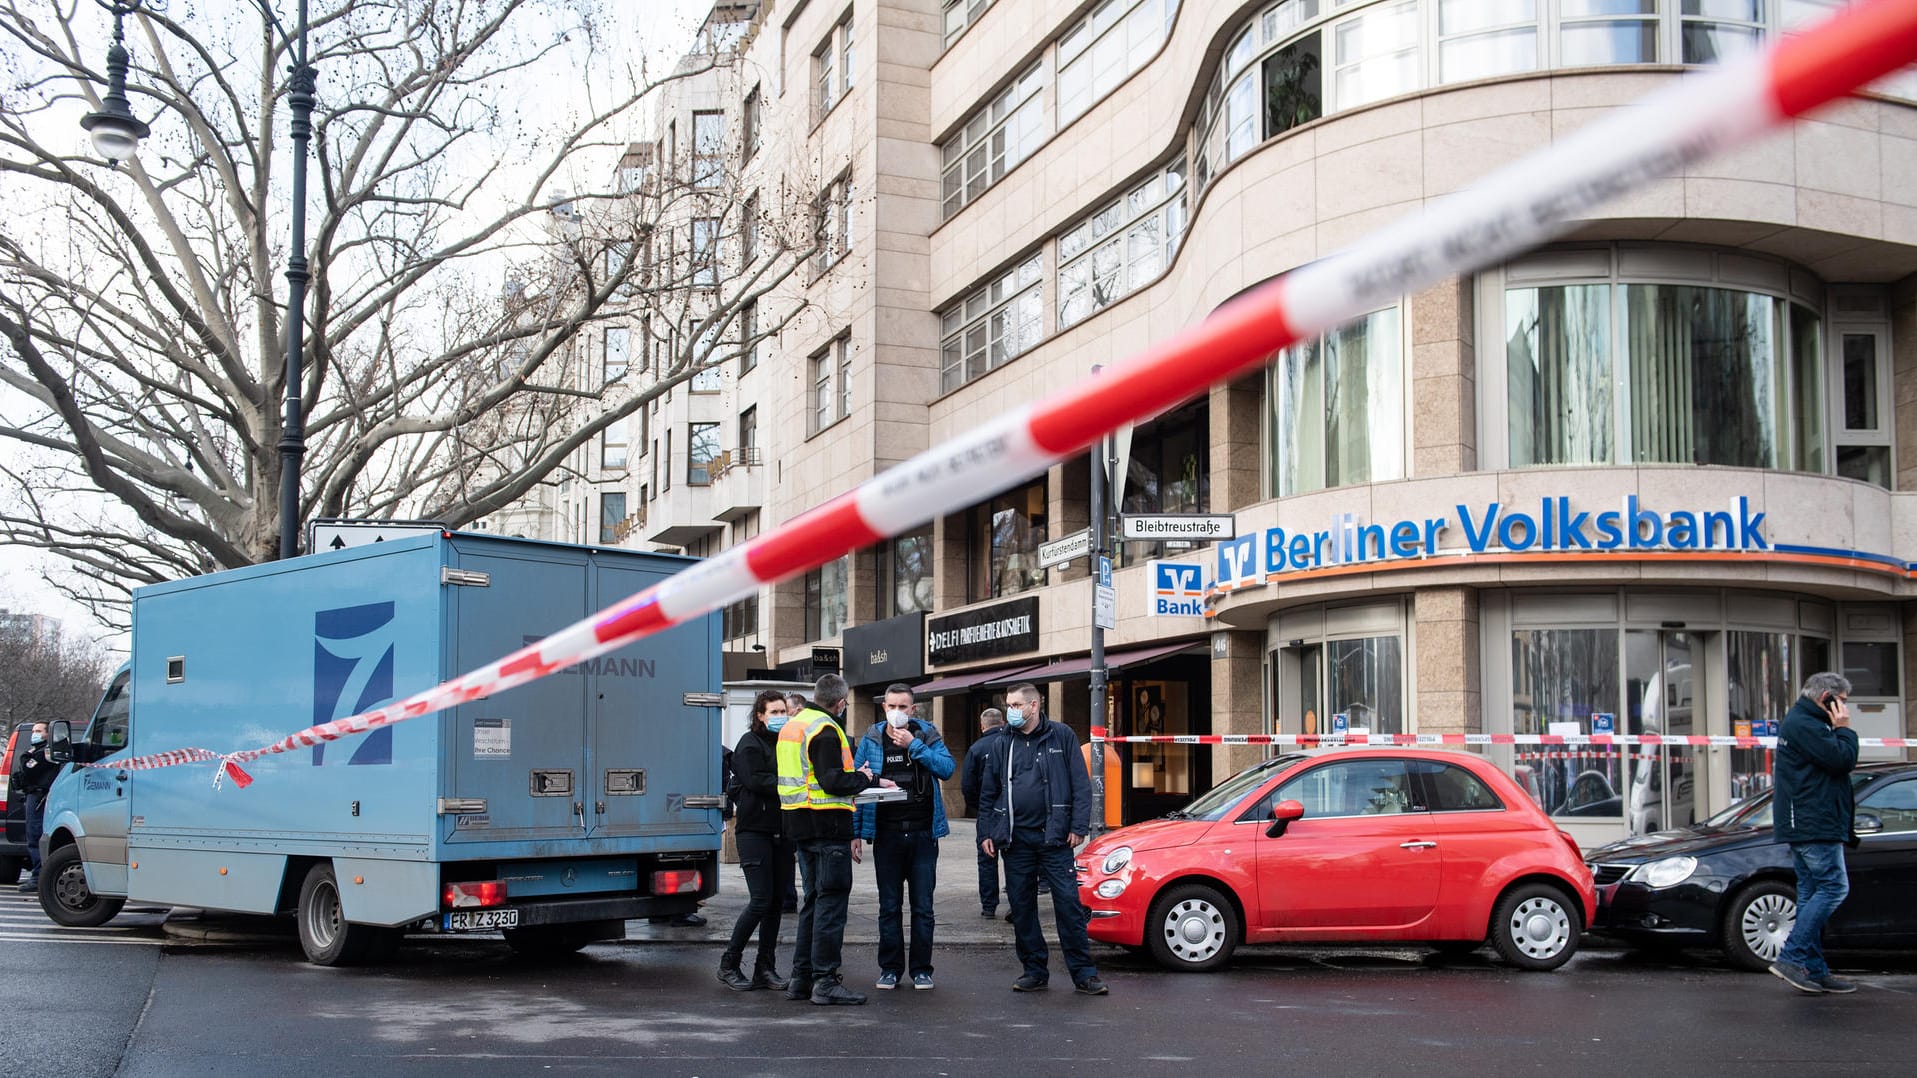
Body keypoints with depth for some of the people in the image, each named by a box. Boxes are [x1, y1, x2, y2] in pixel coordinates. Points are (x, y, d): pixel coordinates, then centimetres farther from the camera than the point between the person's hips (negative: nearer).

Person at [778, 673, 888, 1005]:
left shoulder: (792, 725, 15)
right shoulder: (825, 730, -15)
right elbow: (832, 781, -22)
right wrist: (864, 778, -4)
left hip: (799, 824, 9)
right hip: (826, 825, -9)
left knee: (813, 898, 16)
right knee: (831, 900, -5)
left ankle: (801, 977, 18)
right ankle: (825, 980, -5)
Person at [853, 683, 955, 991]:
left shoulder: (927, 735, 3)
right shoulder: (871, 740, 3)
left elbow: (948, 768, -11)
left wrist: (914, 745, -17)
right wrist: (855, 832, -1)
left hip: (923, 833, 0)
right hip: (886, 835, 0)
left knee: (923, 906, 4)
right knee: (889, 907, 7)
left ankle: (921, 969, 12)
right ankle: (890, 968, 15)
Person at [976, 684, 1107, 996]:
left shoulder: (1061, 736, 2)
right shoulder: (1002, 745, 12)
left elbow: (1081, 784, -1)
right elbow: (988, 794, 15)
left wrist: (1078, 826, -8)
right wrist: (986, 833, 8)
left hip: (1054, 838, -4)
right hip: (1016, 840, 4)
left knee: (1069, 903, -7)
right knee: (1021, 908, 6)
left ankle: (1084, 974, -2)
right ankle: (1034, 971, 17)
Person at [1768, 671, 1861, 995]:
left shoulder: (1800, 722, 22)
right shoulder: (1805, 725, -13)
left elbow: (1841, 763, 27)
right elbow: (1843, 760, -18)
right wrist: (1844, 729, -6)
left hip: (1804, 825, 11)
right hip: (1815, 825, -11)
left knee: (1812, 894, 9)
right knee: (1834, 887, -13)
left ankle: (1815, 970, 10)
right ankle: (1791, 957, -16)